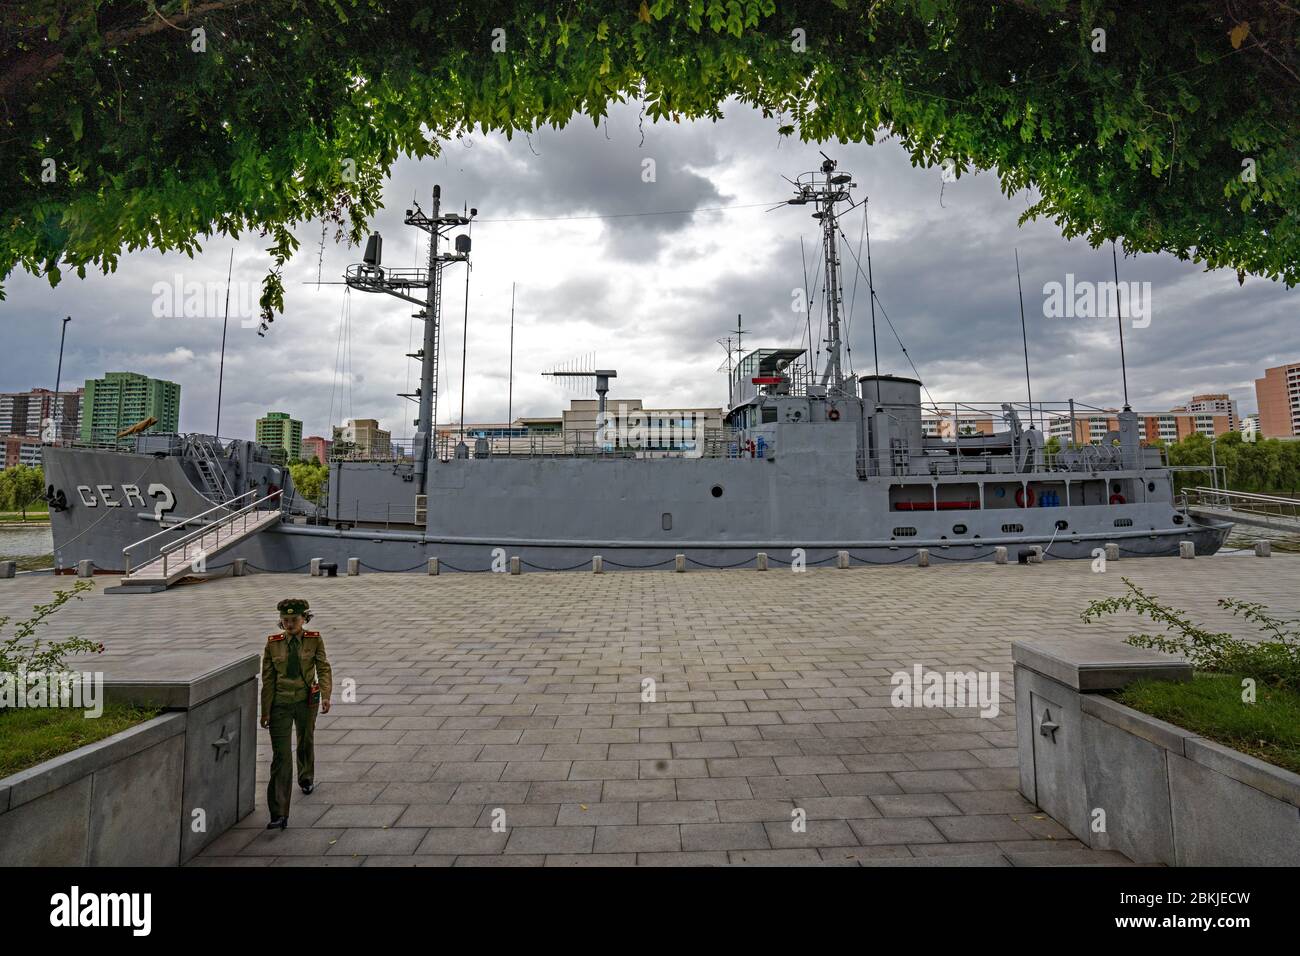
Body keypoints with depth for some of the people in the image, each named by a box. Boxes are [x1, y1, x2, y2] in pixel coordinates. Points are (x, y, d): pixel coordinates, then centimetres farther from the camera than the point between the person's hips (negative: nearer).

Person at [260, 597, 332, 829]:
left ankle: (306, 779, 51)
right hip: (280, 704, 0)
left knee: (305, 743, 21)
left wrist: (326, 695, -22)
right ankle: (279, 814, -5)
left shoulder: (314, 640, -4)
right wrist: (265, 711, -1)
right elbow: (268, 680, 0)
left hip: (307, 700, 1)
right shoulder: (273, 644, -2)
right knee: (281, 756, -6)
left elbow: (324, 669, -9)